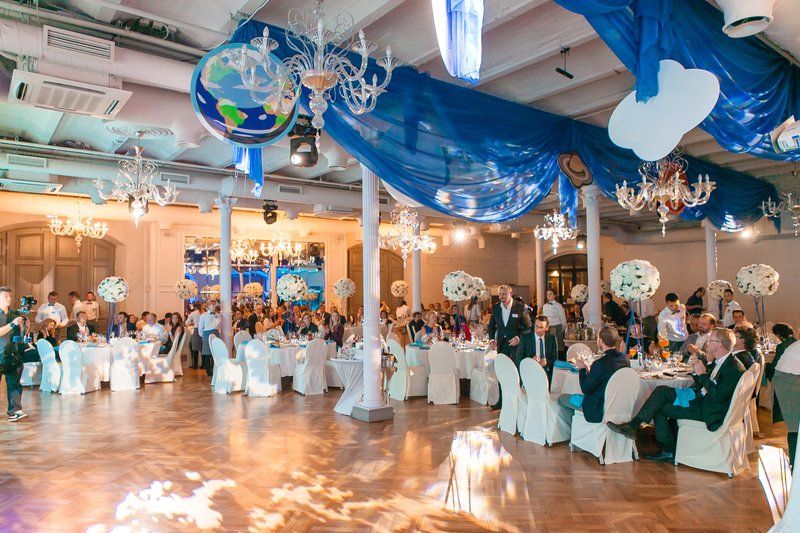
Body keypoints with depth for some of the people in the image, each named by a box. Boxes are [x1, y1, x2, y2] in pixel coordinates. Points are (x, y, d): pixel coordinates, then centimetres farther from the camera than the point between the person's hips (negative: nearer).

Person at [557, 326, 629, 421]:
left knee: (561, 398, 6)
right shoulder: (624, 358, -4)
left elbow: (585, 389, -18)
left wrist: (582, 369, -5)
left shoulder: (600, 363, -29)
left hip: (599, 409, -8)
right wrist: (588, 369, 10)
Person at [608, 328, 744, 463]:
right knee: (661, 391, -7)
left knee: (660, 409, -13)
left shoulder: (734, 368, -17)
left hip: (709, 409, -9)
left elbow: (718, 395, -25)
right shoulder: (718, 361, 11)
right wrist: (695, 369, -3)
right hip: (699, 396, 9)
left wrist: (702, 373, -20)